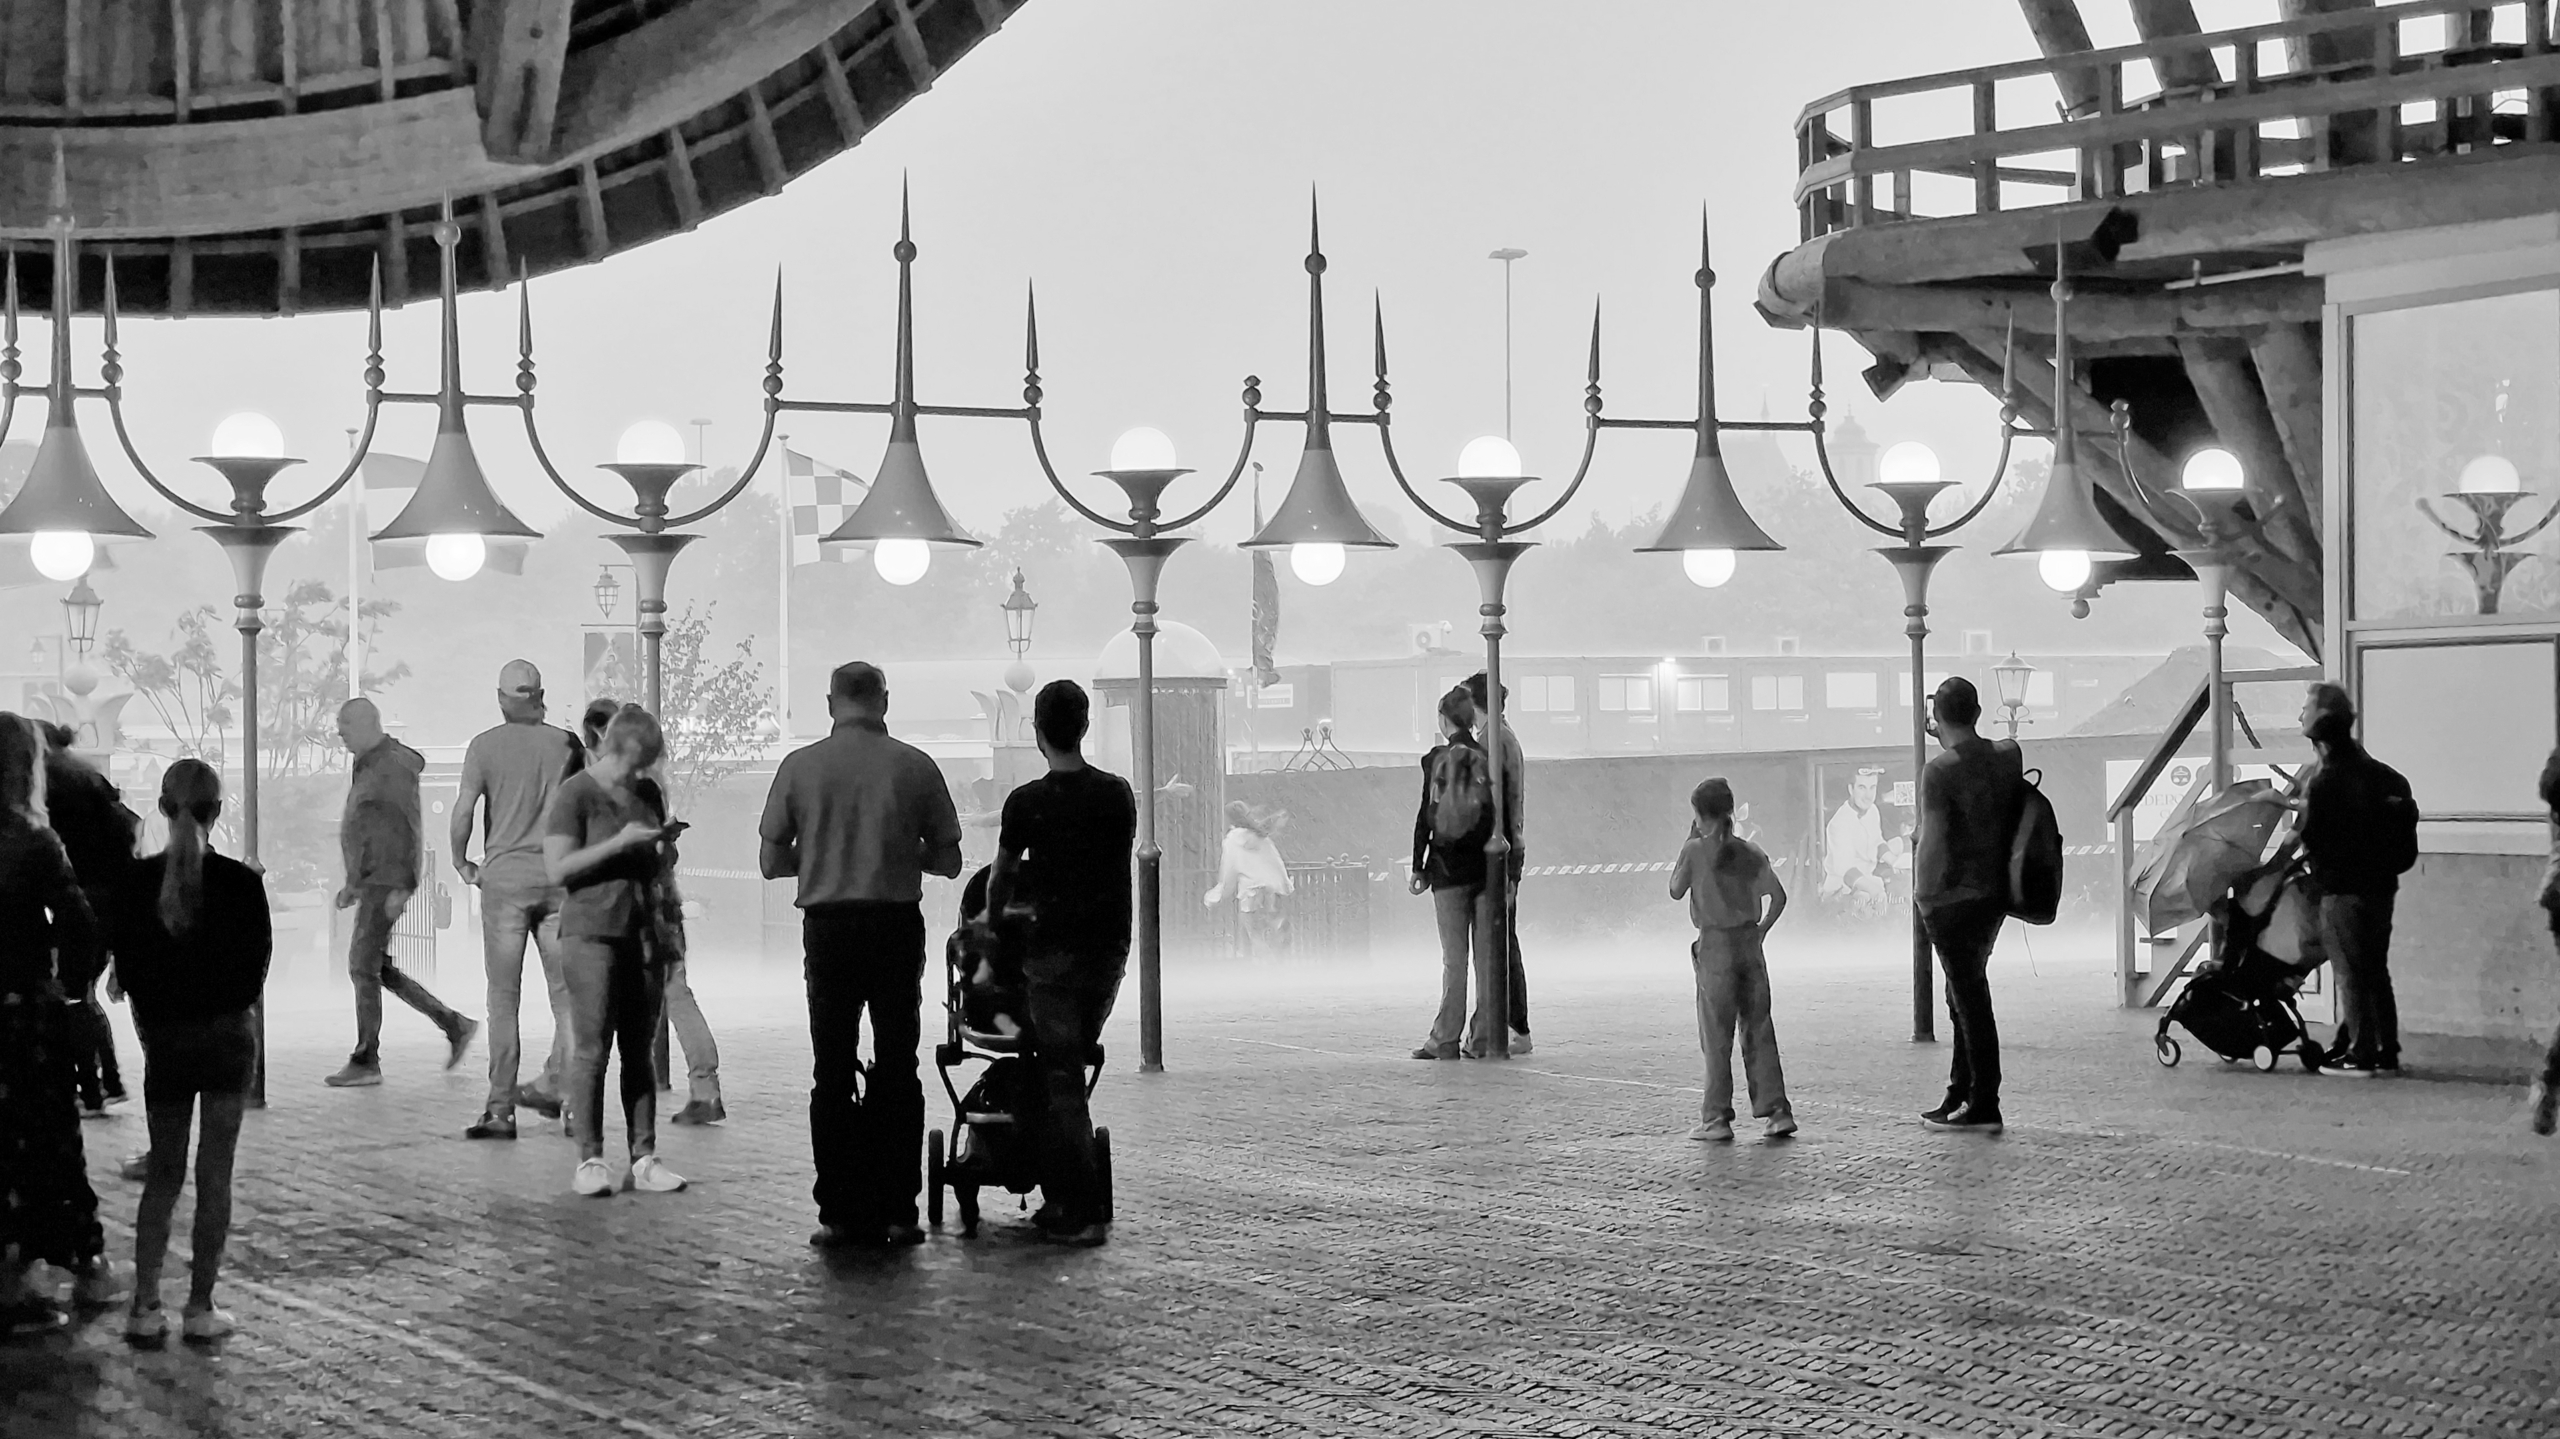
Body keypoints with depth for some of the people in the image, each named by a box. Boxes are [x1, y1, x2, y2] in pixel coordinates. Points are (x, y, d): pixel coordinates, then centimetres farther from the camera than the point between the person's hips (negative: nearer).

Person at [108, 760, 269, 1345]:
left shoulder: (136, 883, -6)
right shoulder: (240, 882, -11)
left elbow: (128, 967, -1)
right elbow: (255, 968, -6)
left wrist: (156, 1020, 10)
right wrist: (223, 1007, 8)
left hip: (164, 1038, 2)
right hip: (226, 1035, -2)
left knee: (163, 1173, 12)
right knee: (214, 1174, 4)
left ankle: (145, 1305, 5)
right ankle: (201, 1307, 4)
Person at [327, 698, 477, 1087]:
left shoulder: (393, 767, -13)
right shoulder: (367, 767, 17)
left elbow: (409, 828, -18)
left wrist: (402, 886, -22)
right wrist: (353, 883, 23)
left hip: (387, 882, -10)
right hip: (371, 881, 10)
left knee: (363, 966, -8)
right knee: (378, 968, 11)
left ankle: (366, 1062, -2)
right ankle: (454, 1026, 17)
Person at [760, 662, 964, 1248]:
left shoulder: (800, 766, -3)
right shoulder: (915, 766, -3)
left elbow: (771, 860, 0)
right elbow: (948, 860, 2)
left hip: (828, 925, 0)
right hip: (898, 923, 0)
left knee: (832, 1074, 6)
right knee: (897, 1072, 8)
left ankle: (840, 1214, 5)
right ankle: (897, 1211, 6)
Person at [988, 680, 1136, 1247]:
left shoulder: (1027, 802, -7)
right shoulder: (1118, 794, 4)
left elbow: (1001, 880, 4)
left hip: (1054, 950, -4)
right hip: (1110, 945, 4)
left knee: (1060, 1078, -2)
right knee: (1069, 1065, 17)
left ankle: (1085, 1211, -7)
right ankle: (1063, 1197, 19)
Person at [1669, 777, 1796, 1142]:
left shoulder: (1695, 851, -8)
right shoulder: (1750, 851, 4)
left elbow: (1676, 891, 4)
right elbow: (1777, 896, 1)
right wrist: (1761, 930, 12)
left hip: (1715, 946, -4)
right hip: (1749, 942, 4)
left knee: (1717, 1036, 2)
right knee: (1759, 1030, 7)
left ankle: (1717, 1118, 3)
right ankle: (1777, 1111, 4)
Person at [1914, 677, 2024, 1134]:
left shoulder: (1940, 770, -16)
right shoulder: (2008, 758, 3)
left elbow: (1933, 839, -17)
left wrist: (1922, 894, -8)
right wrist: (1947, 740, 22)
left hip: (1953, 898, -7)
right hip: (1996, 892, 7)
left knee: (1970, 999, -2)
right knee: (1966, 997, 18)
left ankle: (1984, 1107, 1)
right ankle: (1959, 1098, 25)